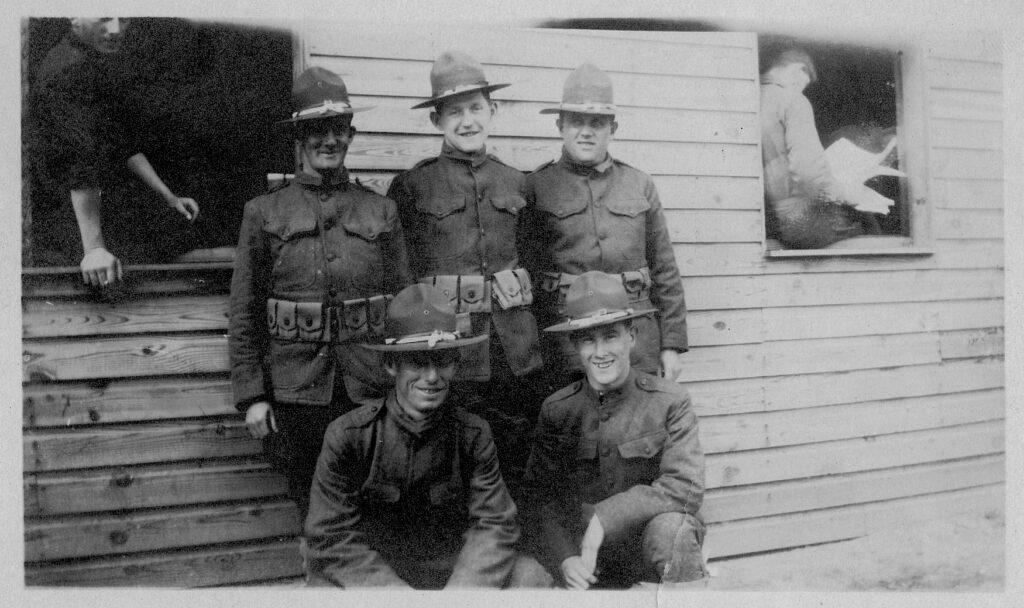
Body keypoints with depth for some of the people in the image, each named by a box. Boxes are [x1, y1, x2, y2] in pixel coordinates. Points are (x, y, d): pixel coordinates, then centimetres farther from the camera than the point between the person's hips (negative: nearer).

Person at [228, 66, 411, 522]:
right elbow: (243, 314, 2)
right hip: (295, 394, -1)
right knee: (314, 513, 12)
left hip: (370, 389, 1)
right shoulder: (264, 213, 2)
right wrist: (251, 395, -3)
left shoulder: (381, 211, 5)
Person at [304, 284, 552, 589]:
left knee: (531, 576, -20)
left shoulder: (473, 434, -9)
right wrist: (397, 592, -23)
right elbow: (332, 537, -14)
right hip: (369, 576, -2)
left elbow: (494, 524, -8)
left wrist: (460, 590, -24)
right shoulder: (347, 436, -15)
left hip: (453, 574, 2)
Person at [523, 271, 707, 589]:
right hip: (587, 561, 1)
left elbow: (686, 489, -18)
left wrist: (604, 518, -22)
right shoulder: (557, 410, -2)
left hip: (654, 550, -1)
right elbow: (544, 496, 1)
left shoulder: (670, 401, -9)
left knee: (670, 526, -32)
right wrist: (566, 558, -15)